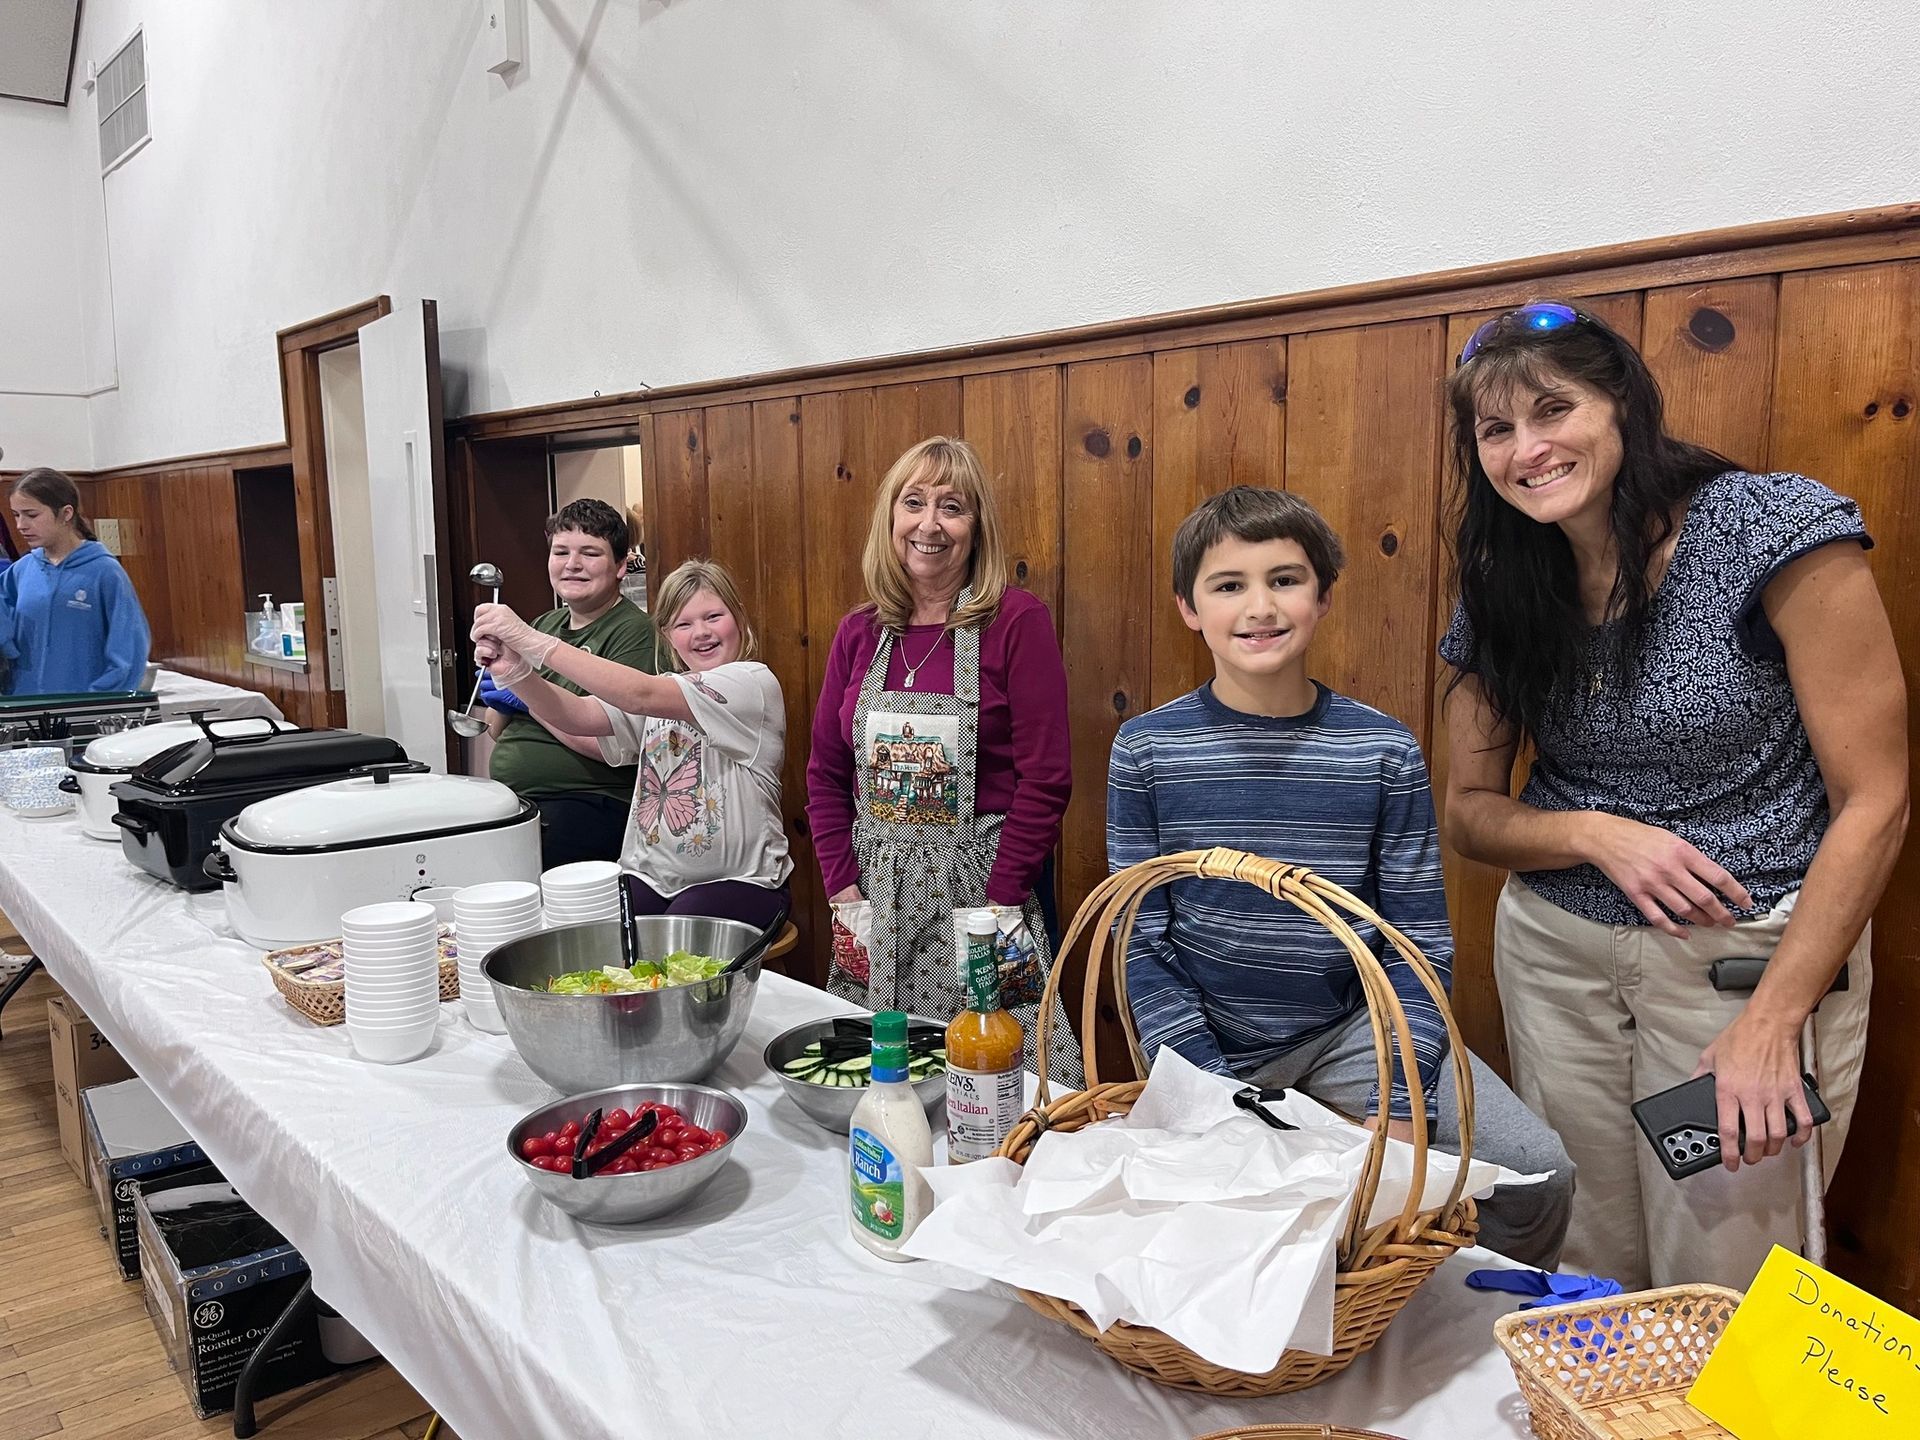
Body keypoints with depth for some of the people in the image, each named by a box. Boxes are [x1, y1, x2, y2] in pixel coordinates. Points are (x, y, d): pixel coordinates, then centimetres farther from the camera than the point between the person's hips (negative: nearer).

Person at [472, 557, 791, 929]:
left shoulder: (755, 684, -9)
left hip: (736, 882, -5)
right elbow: (578, 715, -5)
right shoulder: (662, 693, 13)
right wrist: (517, 674, -25)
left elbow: (642, 696, -22)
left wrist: (535, 642, -25)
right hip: (648, 877, 5)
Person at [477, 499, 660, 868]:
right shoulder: (543, 625, 18)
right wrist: (498, 700, 0)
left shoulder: (632, 631, -7)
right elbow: (498, 732, 23)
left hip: (583, 809, -7)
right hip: (509, 802, 7)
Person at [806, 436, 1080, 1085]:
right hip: (875, 888, 4)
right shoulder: (860, 631, 5)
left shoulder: (1017, 621, -8)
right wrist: (842, 884, 0)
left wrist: (998, 902, -14)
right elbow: (825, 771, 9)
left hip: (978, 883, -4)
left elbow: (1046, 777, -11)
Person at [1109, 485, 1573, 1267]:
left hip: (1352, 1028, 1)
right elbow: (1141, 946, -4)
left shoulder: (1385, 750, -5)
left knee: (1538, 1173, -11)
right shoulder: (1147, 748, -7)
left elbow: (1419, 945, -1)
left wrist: (1399, 1103, -12)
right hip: (1210, 1042, -1)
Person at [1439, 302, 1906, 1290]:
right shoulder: (1501, 589, 0)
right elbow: (1470, 810, 6)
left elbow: (1874, 800, -13)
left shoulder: (1775, 530, -13)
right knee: (1582, 1272, 14)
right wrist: (1599, 835, -15)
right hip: (1556, 954, 4)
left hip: (1756, 954, -3)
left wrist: (1771, 1020, -17)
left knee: (1718, 1291, 6)